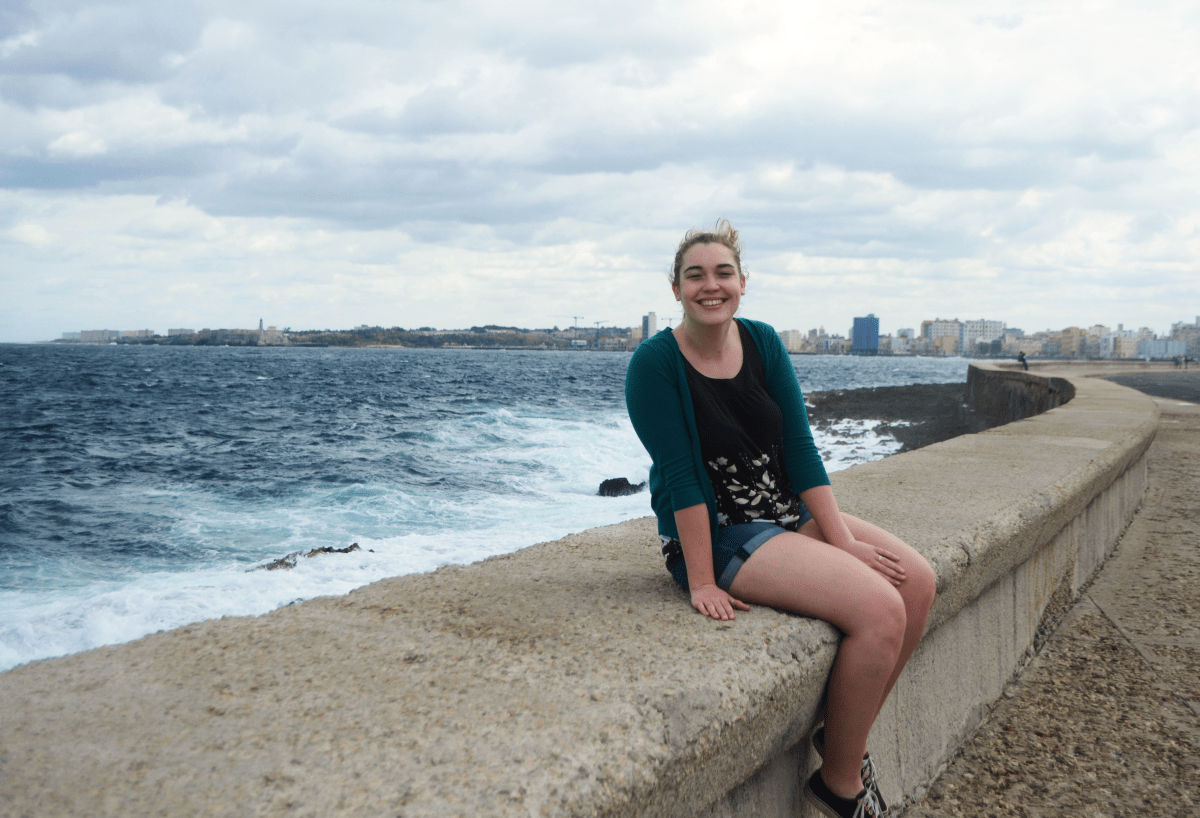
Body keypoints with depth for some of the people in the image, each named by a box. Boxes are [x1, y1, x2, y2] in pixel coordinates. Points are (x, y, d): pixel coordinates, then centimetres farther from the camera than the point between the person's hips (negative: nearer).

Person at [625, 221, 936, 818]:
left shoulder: (762, 343, 3)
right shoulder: (656, 364, -14)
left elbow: (800, 449, -1)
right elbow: (682, 477, -19)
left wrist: (841, 539, -8)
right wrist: (702, 582, -20)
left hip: (787, 512, 7)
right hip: (714, 534, -7)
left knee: (916, 580, -7)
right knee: (879, 609, -21)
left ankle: (842, 733, 9)